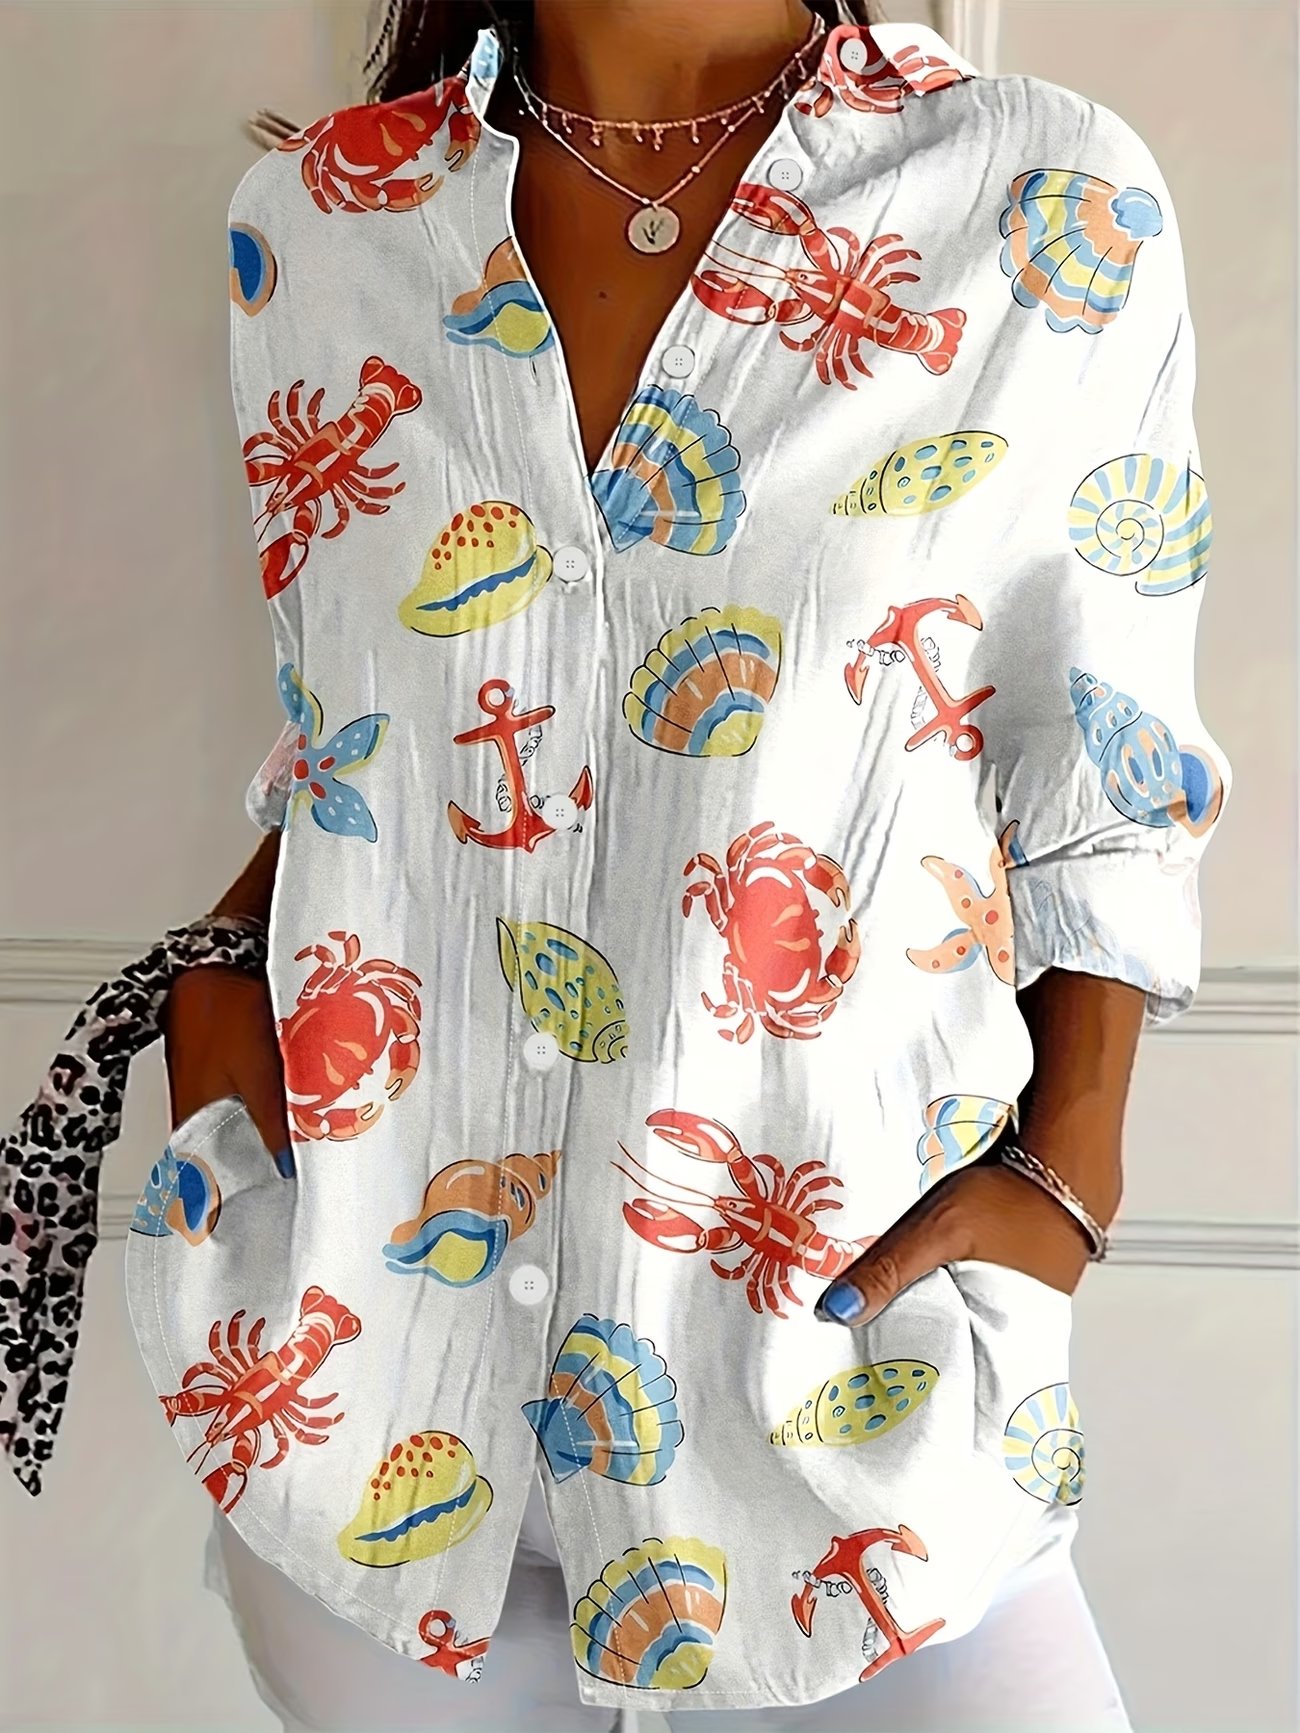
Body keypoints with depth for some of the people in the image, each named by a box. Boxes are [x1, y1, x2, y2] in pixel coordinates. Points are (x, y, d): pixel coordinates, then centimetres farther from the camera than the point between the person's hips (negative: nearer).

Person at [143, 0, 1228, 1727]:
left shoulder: (1057, 208, -6)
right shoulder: (314, 218, 3)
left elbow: (1106, 797, -1)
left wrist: (1066, 1171, -10)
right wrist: (223, 967, -2)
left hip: (839, 1330, -2)